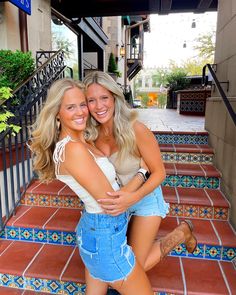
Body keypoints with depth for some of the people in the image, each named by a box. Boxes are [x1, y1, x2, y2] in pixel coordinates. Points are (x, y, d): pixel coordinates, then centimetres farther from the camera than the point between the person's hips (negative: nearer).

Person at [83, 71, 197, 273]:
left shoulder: (136, 130, -31)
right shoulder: (91, 133, -16)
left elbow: (159, 172, -21)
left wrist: (133, 197, -35)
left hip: (145, 198, -5)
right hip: (117, 200, 5)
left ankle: (183, 232, 22)